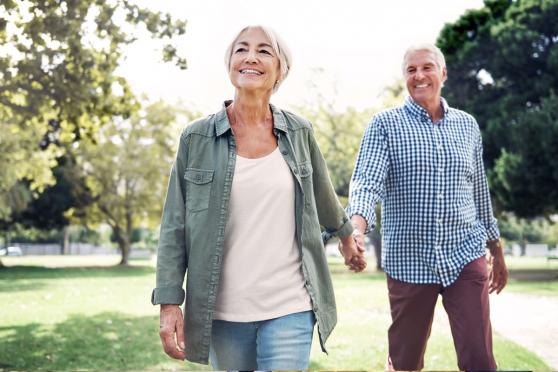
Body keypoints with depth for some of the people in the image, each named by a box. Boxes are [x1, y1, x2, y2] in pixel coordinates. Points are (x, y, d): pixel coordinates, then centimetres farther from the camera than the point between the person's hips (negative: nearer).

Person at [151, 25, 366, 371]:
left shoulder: (299, 132, 3)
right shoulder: (196, 138, -2)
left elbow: (323, 194, 21)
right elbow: (175, 227, -1)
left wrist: (346, 234, 34)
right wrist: (169, 302, -8)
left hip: (290, 307, 0)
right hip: (223, 312, 0)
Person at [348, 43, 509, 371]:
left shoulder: (467, 125, 9)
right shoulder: (385, 124, -1)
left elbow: (480, 193, 16)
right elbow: (367, 182, -15)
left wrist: (498, 252, 20)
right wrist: (356, 229, -34)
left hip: (465, 256, 2)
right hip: (409, 261, -2)